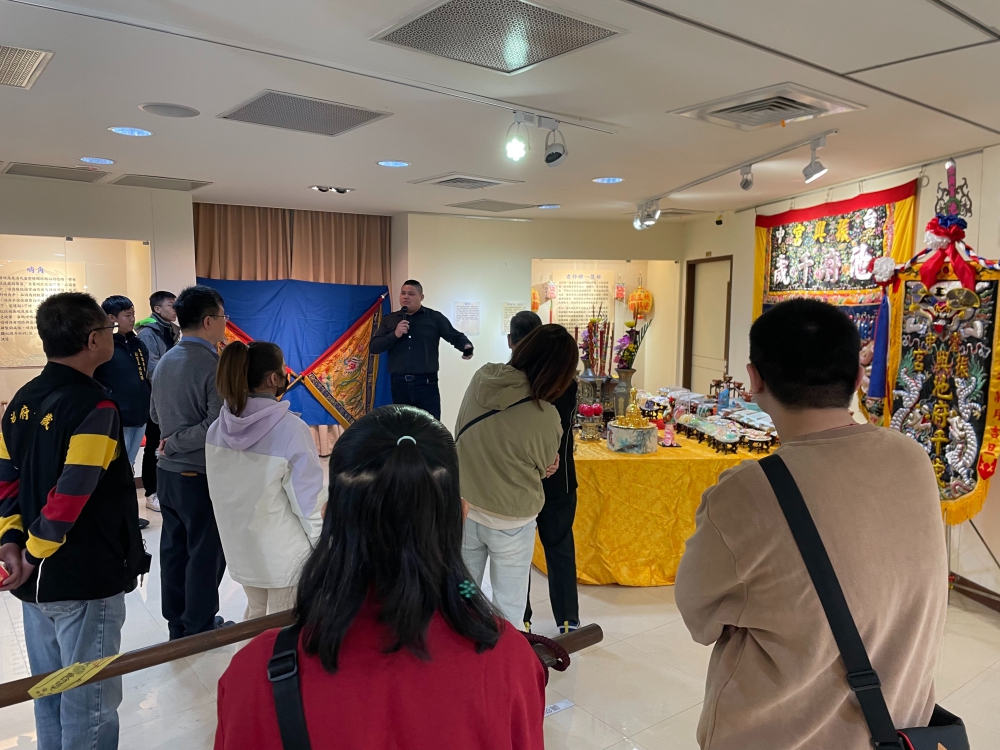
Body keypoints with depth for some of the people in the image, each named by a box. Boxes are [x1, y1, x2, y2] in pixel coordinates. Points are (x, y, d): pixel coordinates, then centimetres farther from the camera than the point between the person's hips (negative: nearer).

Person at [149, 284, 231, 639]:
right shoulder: (214, 365, -19)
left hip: (168, 471, 8)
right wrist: (177, 443, -12)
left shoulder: (165, 361, 4)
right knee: (205, 553, 6)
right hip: (202, 475, -7)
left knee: (173, 548, 16)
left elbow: (155, 413, 12)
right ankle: (200, 629, 18)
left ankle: (177, 624, 29)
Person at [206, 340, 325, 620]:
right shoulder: (291, 429, -23)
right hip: (284, 552, -5)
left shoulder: (219, 427, -6)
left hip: (241, 546, 5)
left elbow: (218, 490, 5)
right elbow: (307, 499, -17)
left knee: (255, 612, 26)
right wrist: (322, 546, -5)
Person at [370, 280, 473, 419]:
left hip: (426, 383, -3)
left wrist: (466, 346, -20)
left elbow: (455, 336, 3)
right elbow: (374, 347, 6)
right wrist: (395, 335, -10)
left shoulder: (434, 317, 6)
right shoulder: (389, 320, 12)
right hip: (399, 384, 3)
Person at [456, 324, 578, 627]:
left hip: (464, 508, 4)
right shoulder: (546, 418, -24)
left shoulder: (482, 378, -13)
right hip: (509, 521, -4)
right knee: (508, 604, 16)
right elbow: (544, 469, -4)